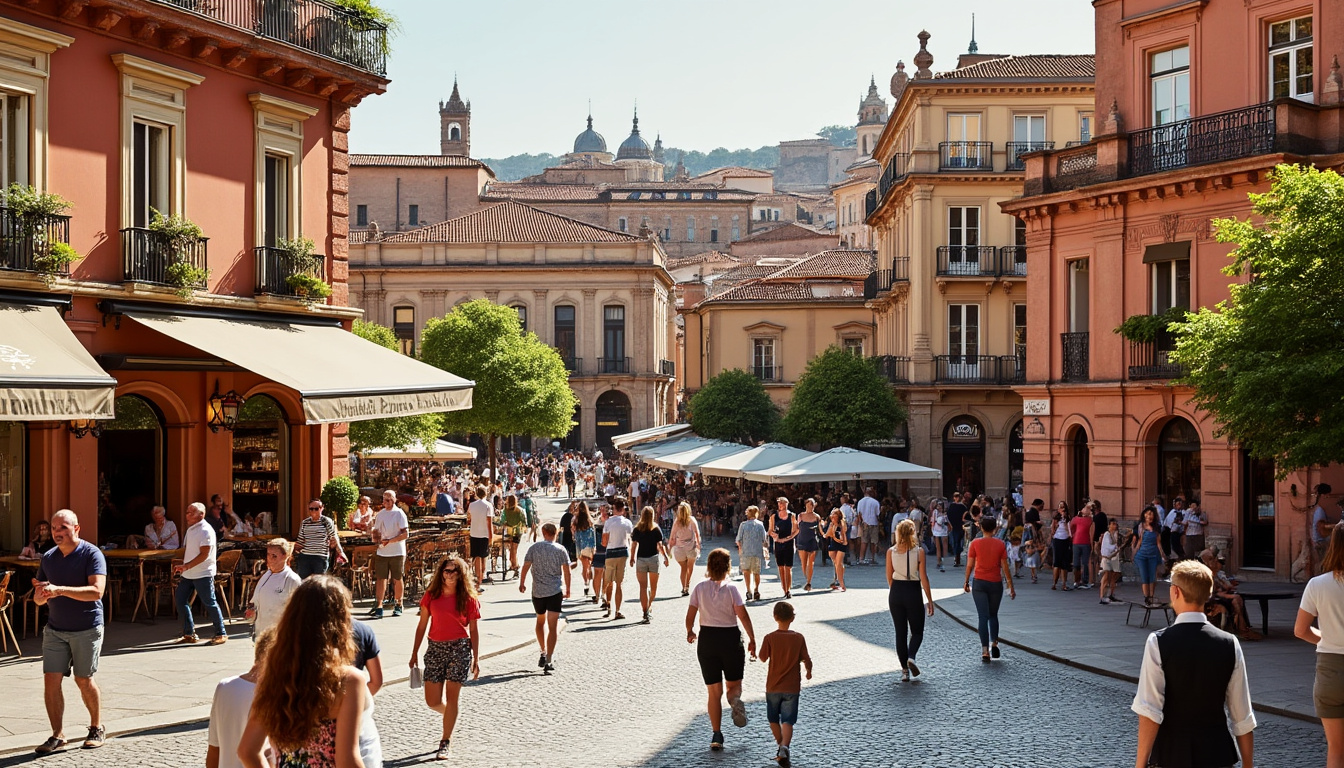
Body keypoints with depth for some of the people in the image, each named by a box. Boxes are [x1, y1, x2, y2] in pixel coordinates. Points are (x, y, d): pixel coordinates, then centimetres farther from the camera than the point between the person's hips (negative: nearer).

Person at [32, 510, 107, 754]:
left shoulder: (92, 554, -11)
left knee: (84, 680, 3)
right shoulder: (48, 557, 6)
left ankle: (97, 729, 22)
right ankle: (58, 736, 3)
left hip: (86, 630, -5)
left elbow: (97, 590, -25)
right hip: (55, 629, 5)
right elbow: (38, 599, 11)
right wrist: (42, 594, -15)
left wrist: (59, 590, -33)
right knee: (50, 680, -4)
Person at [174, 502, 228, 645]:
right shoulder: (190, 529, 14)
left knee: (210, 603, -4)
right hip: (188, 574, 9)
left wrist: (186, 566, -27)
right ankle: (189, 634, 14)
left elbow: (204, 554, -21)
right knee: (179, 600, 6)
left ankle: (221, 634, 6)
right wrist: (181, 566, 9)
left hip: (203, 574, -9)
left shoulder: (206, 531, -14)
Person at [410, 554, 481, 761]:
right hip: (435, 648, 3)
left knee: (452, 695, -4)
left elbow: (473, 630, 0)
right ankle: (451, 716, 37)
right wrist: (415, 652, 7)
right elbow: (422, 625, 9)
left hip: (460, 648, -3)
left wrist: (476, 658, -2)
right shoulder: (431, 595, 3)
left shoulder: (468, 598, -2)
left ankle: (446, 743, 6)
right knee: (432, 701, 3)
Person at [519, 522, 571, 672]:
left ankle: (544, 653, 27)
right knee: (552, 626, -4)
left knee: (540, 622, 24)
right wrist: (567, 589, 13)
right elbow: (566, 571, 0)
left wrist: (522, 583, 14)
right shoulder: (560, 550, -1)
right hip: (555, 591, -2)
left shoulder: (534, 548, 0)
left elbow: (525, 567, -2)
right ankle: (549, 660, -11)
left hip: (538, 591, 2)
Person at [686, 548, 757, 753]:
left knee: (714, 691, 10)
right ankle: (735, 700, -20)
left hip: (707, 638, 2)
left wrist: (690, 633, 18)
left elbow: (690, 616, -1)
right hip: (731, 638, -1)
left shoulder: (700, 589, -2)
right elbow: (743, 616, -14)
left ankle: (717, 735, 5)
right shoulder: (732, 589, -7)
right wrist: (752, 640, -6)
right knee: (734, 684, 16)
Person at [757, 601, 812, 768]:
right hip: (792, 687, 0)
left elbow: (763, 658, -3)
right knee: (787, 721, -3)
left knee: (773, 720, 20)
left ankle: (780, 745, 30)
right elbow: (806, 660, -4)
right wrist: (809, 671, 17)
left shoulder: (769, 638, -10)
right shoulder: (799, 638, -7)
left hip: (773, 687, 0)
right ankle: (784, 747, -24)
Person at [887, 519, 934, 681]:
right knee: (917, 631, 12)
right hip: (913, 592, -2)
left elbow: (889, 576, 6)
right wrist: (930, 601, -3)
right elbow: (924, 578, -9)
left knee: (900, 632, 10)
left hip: (896, 593, 2)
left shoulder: (891, 552, -1)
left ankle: (904, 670, 9)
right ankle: (911, 657, -14)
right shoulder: (919, 551, -9)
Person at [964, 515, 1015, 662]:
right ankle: (994, 643, 13)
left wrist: (966, 582, 11)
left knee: (983, 617, -1)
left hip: (980, 583, -1)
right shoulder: (1000, 544, -3)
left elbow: (970, 565, -3)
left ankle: (985, 651, -6)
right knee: (993, 615, 21)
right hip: (996, 583, 1)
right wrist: (1011, 586, 5)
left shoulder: (975, 544, -5)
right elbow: (1005, 567, -1)